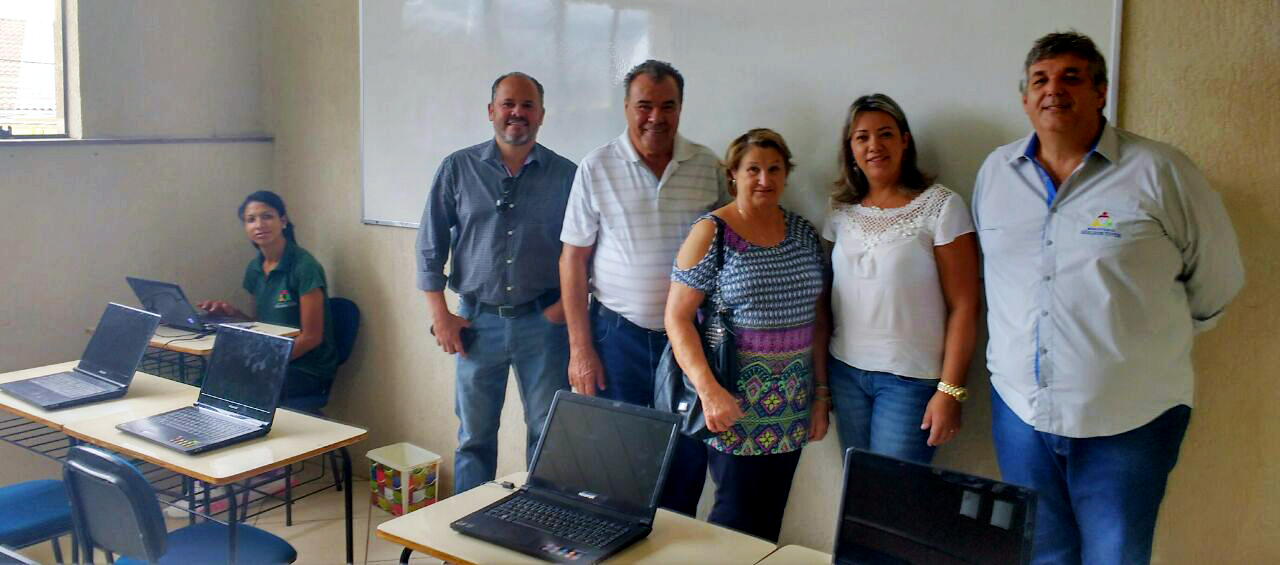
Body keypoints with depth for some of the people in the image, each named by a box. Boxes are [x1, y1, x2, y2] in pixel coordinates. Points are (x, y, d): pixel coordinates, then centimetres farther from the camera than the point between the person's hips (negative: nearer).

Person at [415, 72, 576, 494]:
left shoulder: (565, 175, 2)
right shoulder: (458, 169, 2)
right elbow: (430, 246, 4)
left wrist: (568, 300, -5)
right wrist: (440, 315, -1)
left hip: (542, 321, 0)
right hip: (478, 321, 1)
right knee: (474, 435, 11)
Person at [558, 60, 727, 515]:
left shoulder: (708, 166, 2)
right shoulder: (597, 167, -3)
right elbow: (573, 260, -1)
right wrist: (580, 349, -5)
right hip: (618, 335, -2)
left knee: (688, 460, 9)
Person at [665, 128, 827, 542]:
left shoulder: (804, 233, 9)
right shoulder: (712, 233, -6)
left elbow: (817, 317, 14)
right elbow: (677, 317, -10)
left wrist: (821, 391, 10)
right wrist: (708, 389, -19)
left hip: (791, 407, 5)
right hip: (734, 403, -5)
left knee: (771, 516, 10)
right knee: (738, 516, -4)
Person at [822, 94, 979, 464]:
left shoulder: (940, 206, -7)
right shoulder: (841, 212, 8)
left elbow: (964, 306, -9)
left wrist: (950, 390, -13)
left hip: (911, 378, -4)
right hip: (846, 370, 5)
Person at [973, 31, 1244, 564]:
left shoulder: (1160, 171, -8)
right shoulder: (995, 172, 5)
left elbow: (1215, 279, 2)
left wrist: (1159, 340, 9)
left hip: (1127, 420, -3)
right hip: (1019, 407, 4)